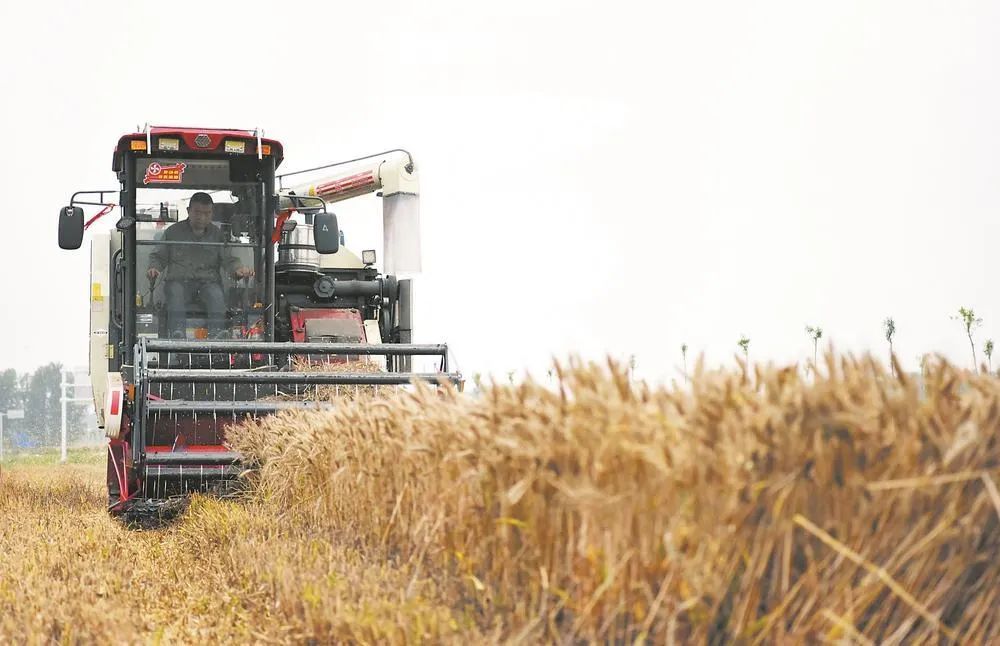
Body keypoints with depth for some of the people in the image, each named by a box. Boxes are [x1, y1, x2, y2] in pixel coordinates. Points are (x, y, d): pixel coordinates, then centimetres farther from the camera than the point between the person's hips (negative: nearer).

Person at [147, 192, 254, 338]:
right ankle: (177, 334, -48)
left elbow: (228, 260, 11)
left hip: (209, 281, 1)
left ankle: (216, 334, -44)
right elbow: (159, 257, 16)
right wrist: (154, 268, -8)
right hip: (179, 280, -1)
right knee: (175, 293, -35)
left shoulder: (217, 234, 17)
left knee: (217, 296, -33)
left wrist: (238, 269, -13)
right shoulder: (173, 232, 16)